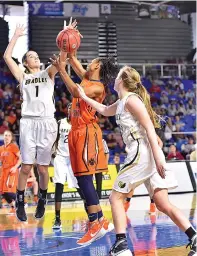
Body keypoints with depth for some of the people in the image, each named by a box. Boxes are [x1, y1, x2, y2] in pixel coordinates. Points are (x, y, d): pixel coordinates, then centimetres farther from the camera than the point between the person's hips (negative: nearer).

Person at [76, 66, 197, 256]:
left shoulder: (131, 99, -6)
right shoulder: (121, 103, 22)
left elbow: (149, 128, -15)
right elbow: (104, 110, 44)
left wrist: (157, 156, -22)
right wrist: (84, 97, 48)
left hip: (143, 153, -9)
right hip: (143, 155, 9)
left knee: (116, 197, 0)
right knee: (163, 205, 3)